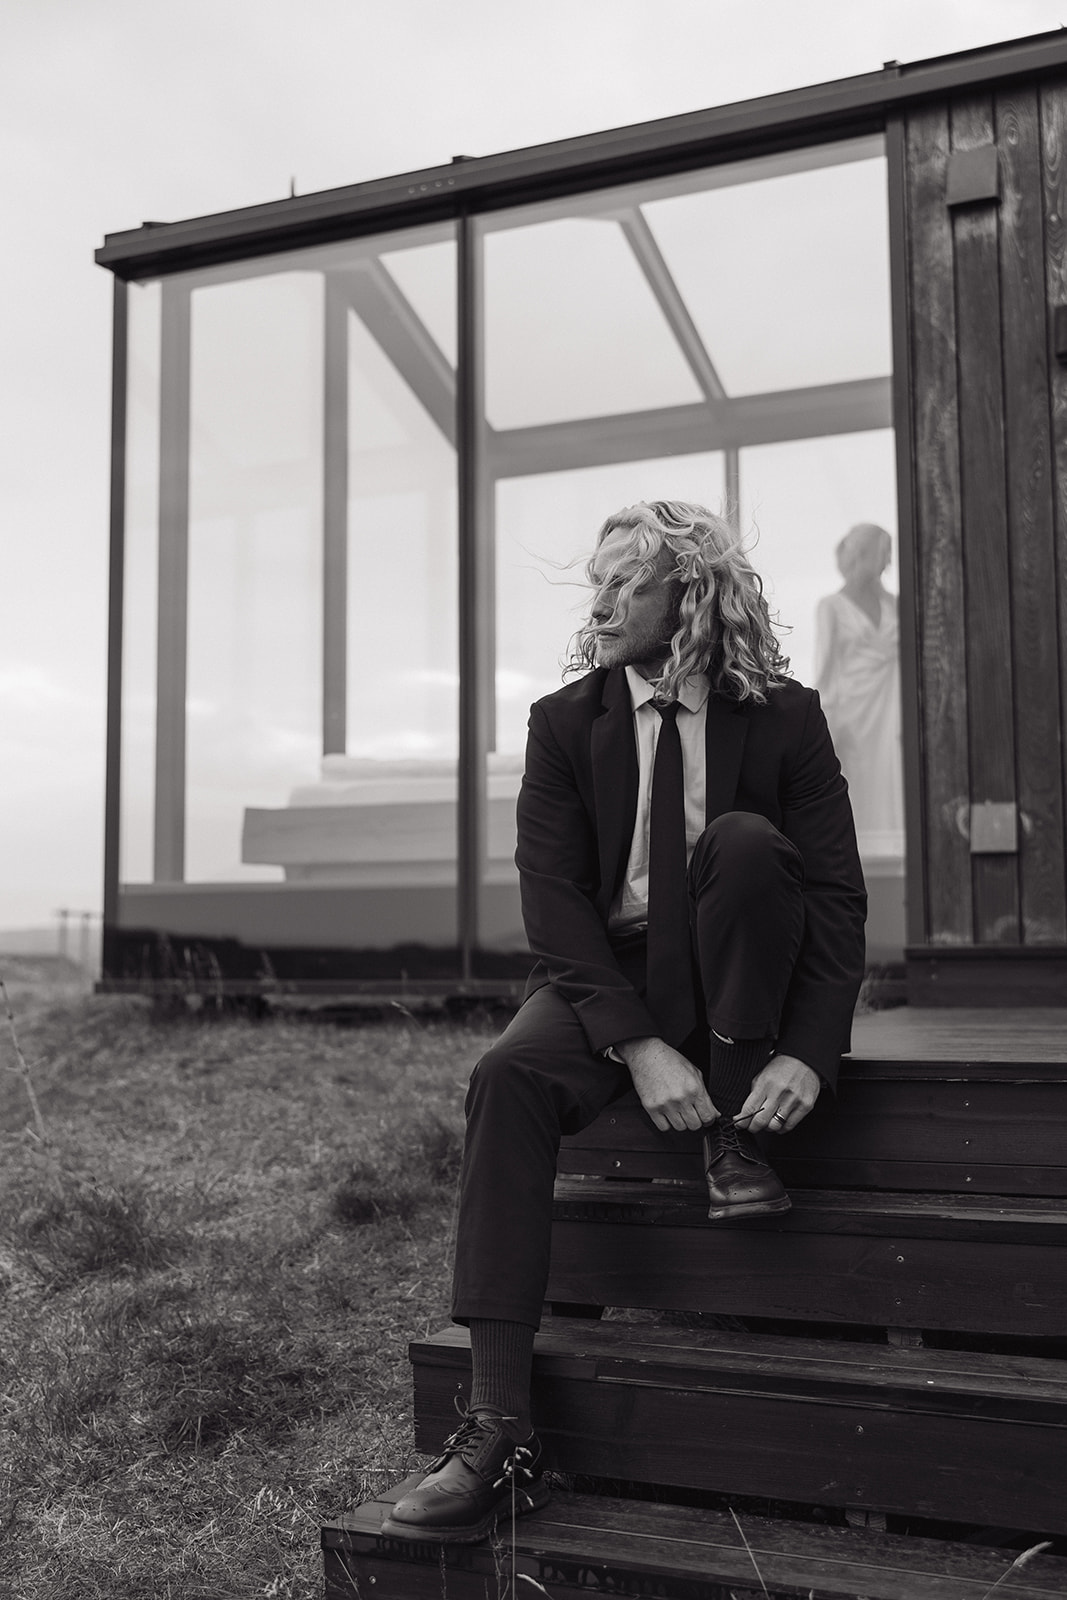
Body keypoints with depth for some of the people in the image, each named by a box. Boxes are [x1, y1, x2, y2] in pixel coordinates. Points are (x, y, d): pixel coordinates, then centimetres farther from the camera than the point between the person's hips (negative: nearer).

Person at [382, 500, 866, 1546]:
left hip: (736, 985, 0)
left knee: (743, 840, -29)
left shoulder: (784, 717, -3)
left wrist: (809, 1054, -23)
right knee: (509, 1077, -30)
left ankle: (735, 1143, -16)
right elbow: (554, 899, -9)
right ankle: (497, 1436, -31)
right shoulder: (564, 722, -1)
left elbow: (838, 897, -7)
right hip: (607, 977, 1)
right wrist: (637, 1045, -23)